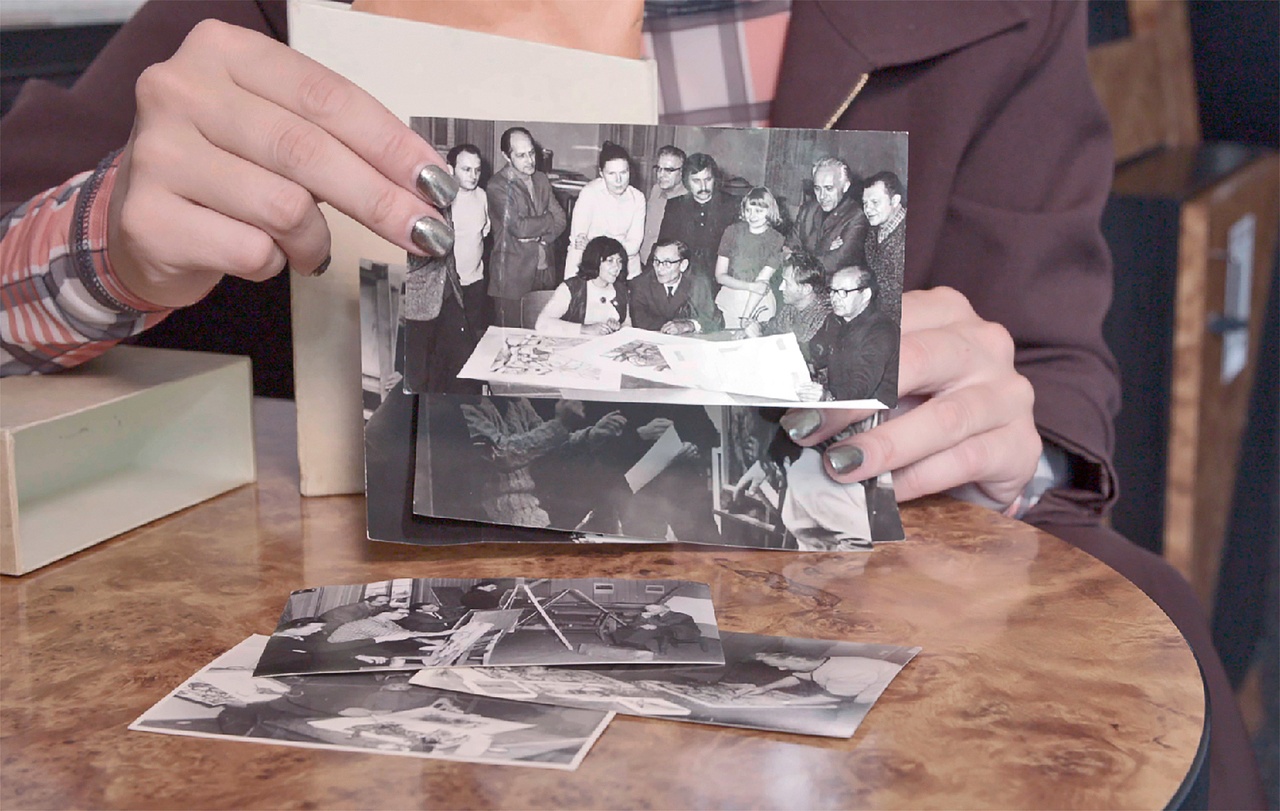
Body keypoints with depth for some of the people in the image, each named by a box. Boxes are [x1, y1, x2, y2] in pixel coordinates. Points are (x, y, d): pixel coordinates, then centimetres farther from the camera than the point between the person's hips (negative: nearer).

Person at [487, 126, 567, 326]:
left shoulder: (541, 180, 12)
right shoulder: (498, 186, -11)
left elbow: (560, 219, 8)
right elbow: (519, 227, -19)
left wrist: (540, 237, -11)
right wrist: (548, 220, -2)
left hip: (544, 270, 6)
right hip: (512, 275, -6)